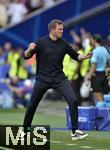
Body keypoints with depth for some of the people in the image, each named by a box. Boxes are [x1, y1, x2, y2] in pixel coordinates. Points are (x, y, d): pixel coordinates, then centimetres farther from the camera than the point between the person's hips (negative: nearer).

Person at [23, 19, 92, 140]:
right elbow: (26, 56, -7)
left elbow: (76, 56, 12)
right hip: (42, 79, -2)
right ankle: (24, 130, 26)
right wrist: (29, 49, -29)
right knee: (32, 105, 5)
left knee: (73, 100, -15)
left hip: (59, 79, 2)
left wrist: (85, 56, -8)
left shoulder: (63, 44, 2)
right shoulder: (41, 42, -7)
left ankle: (75, 131, -10)